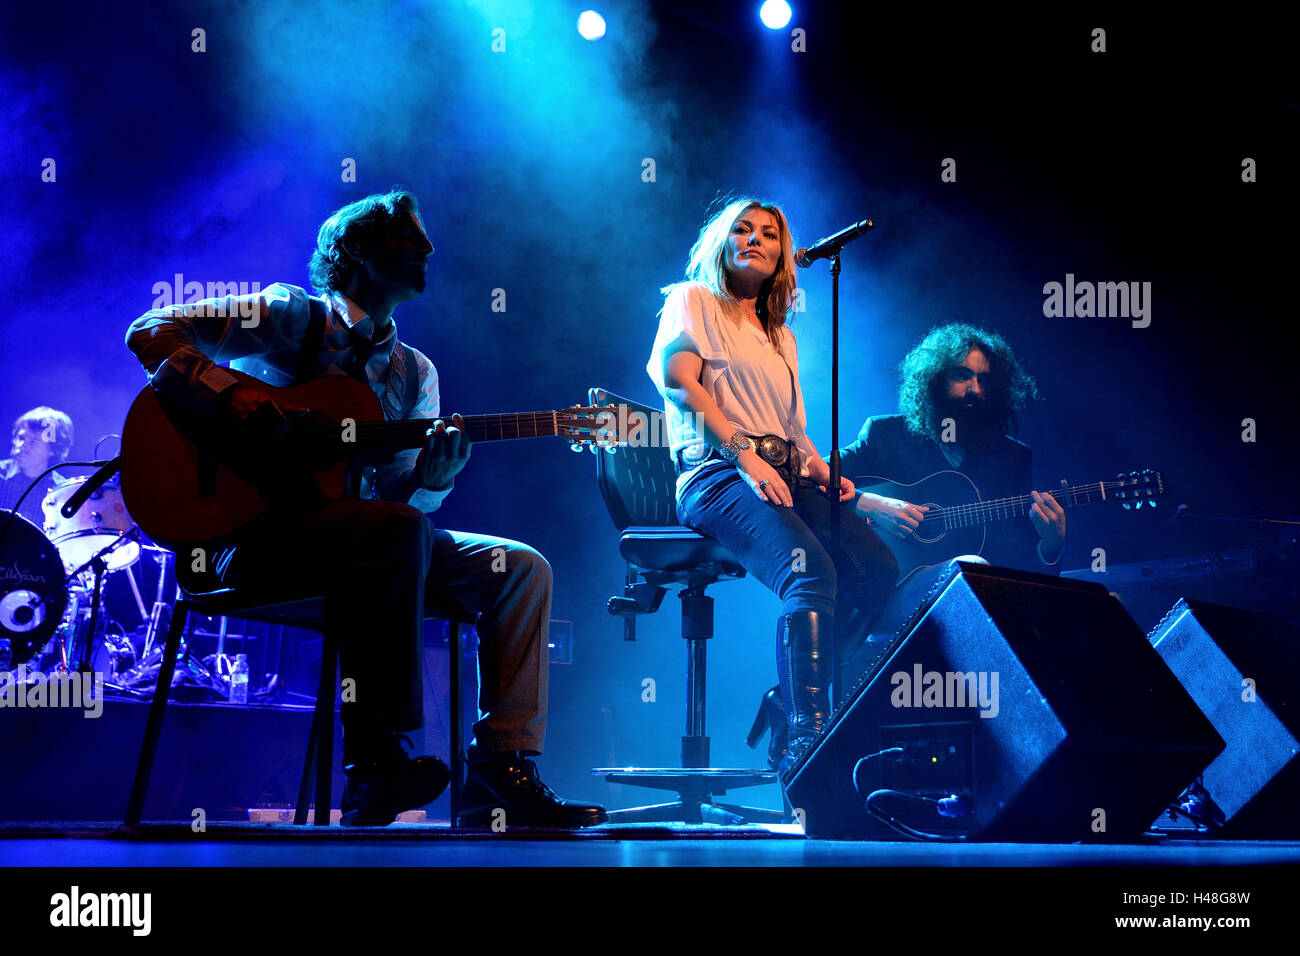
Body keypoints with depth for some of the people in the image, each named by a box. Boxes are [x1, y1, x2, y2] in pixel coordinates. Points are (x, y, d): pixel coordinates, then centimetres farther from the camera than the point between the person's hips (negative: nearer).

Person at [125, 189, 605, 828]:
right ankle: (374, 765, -35)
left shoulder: (415, 374, 18)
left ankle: (500, 776, -14)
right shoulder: (291, 316, 1)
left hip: (364, 544, 7)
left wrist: (432, 476, -14)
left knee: (522, 569, -6)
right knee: (401, 531, -35)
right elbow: (152, 335, -6)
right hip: (252, 535, -7)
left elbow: (397, 497, 9)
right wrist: (235, 401, -20)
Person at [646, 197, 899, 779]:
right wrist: (744, 454, -16)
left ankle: (788, 710, -10)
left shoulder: (780, 337, 31)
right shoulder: (693, 300, 11)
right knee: (812, 574, -33)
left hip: (785, 477, 7)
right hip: (716, 471, -7)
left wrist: (820, 467, 6)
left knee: (878, 570, -17)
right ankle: (804, 742, -40)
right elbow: (677, 377, -7)